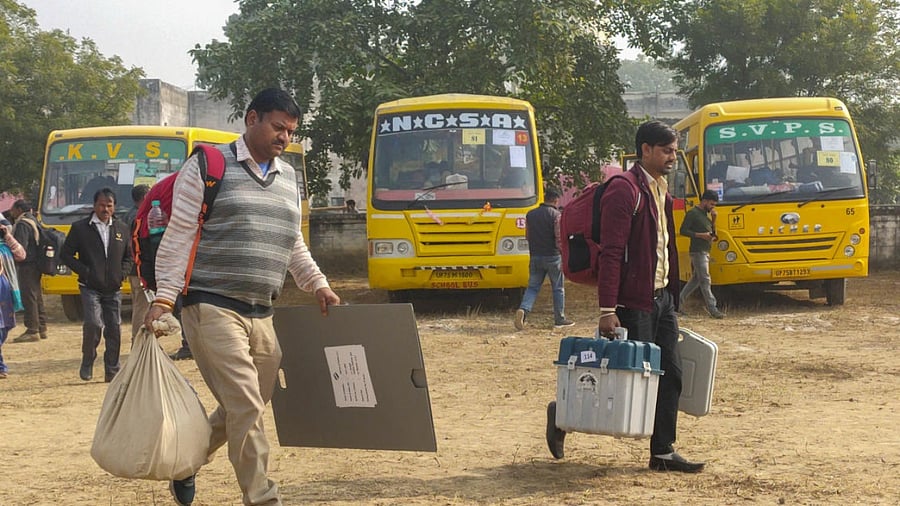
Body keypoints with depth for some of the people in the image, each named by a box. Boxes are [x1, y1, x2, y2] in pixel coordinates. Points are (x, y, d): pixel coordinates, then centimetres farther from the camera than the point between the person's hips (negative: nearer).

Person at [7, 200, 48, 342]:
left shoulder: (22, 225, -15)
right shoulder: (32, 220, 16)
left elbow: (20, 248, -21)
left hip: (27, 266, -10)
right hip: (35, 265, 10)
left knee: (28, 298, -7)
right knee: (37, 297, 15)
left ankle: (32, 331, -7)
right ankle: (41, 329, 21)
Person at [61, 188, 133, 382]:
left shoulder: (122, 229, 11)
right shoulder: (80, 228, 2)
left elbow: (130, 257, 19)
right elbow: (66, 254, 2)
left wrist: (122, 273, 1)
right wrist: (84, 271, -8)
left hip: (114, 289, 3)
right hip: (90, 288, -3)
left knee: (114, 329, 2)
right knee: (93, 323, -20)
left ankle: (112, 371, 11)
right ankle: (87, 361, 2)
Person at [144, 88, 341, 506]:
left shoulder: (287, 177, 17)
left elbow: (294, 245, 27)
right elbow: (177, 237, -6)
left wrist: (318, 285, 18)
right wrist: (163, 299, -11)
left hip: (260, 313, 7)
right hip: (212, 308, -7)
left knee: (246, 406, 8)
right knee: (245, 407, -11)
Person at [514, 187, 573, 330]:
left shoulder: (530, 214, 7)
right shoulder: (555, 215, -9)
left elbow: (527, 235, 15)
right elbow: (559, 238, -14)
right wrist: (563, 255, -6)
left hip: (535, 256, 4)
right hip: (553, 256, -4)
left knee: (532, 287, 9)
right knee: (558, 288, 9)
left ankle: (523, 309, -16)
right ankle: (560, 319, 14)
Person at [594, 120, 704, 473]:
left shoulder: (661, 191, 15)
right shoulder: (624, 191, -14)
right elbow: (611, 253, -19)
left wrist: (672, 295, 18)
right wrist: (607, 309, -22)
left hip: (662, 297, 9)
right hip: (634, 302, -9)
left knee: (671, 374, 7)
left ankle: (663, 453, 14)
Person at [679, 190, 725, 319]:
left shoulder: (706, 214, 16)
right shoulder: (692, 213, -10)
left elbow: (711, 232, 20)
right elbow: (683, 230, -14)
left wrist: (713, 220, 4)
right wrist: (700, 235, -20)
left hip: (705, 251, 9)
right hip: (698, 251, -9)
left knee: (696, 279, 12)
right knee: (705, 280, -9)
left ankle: (678, 302, 21)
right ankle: (712, 309, -11)